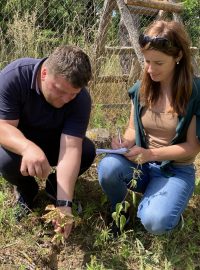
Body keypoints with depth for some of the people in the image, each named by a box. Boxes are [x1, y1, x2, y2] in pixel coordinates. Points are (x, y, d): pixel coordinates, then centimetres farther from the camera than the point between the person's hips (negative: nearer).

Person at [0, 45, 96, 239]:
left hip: (54, 140, 2)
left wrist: (64, 203, -41)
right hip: (18, 140, -1)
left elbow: (71, 148, -33)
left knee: (87, 151, -26)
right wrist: (28, 148, -56)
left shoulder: (81, 99, -28)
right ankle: (26, 189, 3)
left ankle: (55, 185, 5)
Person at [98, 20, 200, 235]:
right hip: (141, 162, 3)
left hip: (175, 170, -3)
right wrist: (126, 143, -17)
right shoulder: (141, 88, -4)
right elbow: (133, 128, 7)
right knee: (108, 167, -30)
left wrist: (151, 154, -24)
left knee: (155, 222, -29)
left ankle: (169, 210, 10)